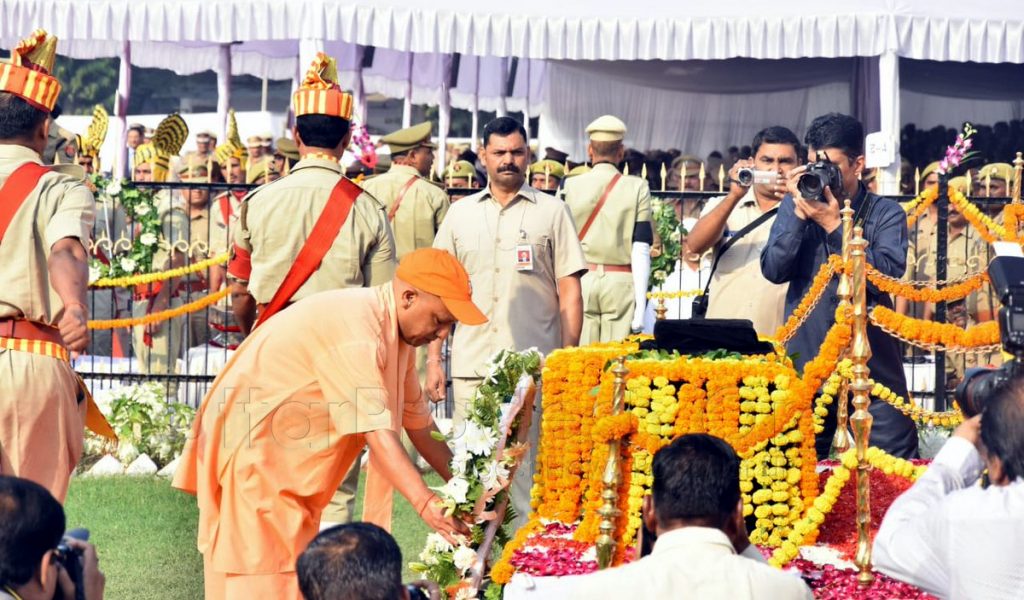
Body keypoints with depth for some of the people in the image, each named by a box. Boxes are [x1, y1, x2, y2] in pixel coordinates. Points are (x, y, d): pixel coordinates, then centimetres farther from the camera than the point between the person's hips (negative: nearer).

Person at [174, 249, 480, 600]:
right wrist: (427, 504, -35)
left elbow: (418, 423, 12)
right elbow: (376, 431, -31)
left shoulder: (395, 332, 7)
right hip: (250, 450, -10)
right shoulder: (355, 327, -25)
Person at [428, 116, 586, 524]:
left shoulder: (552, 212, 6)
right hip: (471, 367, 2)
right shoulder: (460, 214, 14)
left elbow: (569, 294, 5)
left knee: (528, 467, -3)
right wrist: (433, 359, 7)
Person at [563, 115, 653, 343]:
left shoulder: (571, 186, 2)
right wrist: (640, 303, -1)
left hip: (581, 281, 1)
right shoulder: (637, 188, 1)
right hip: (621, 282, -1)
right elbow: (641, 248, -2)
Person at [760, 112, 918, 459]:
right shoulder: (795, 206, 9)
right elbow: (774, 271, -2)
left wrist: (834, 225, -15)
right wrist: (799, 214, -11)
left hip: (873, 366, -2)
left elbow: (887, 277, -14)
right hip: (806, 364, 2)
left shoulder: (885, 213, 2)